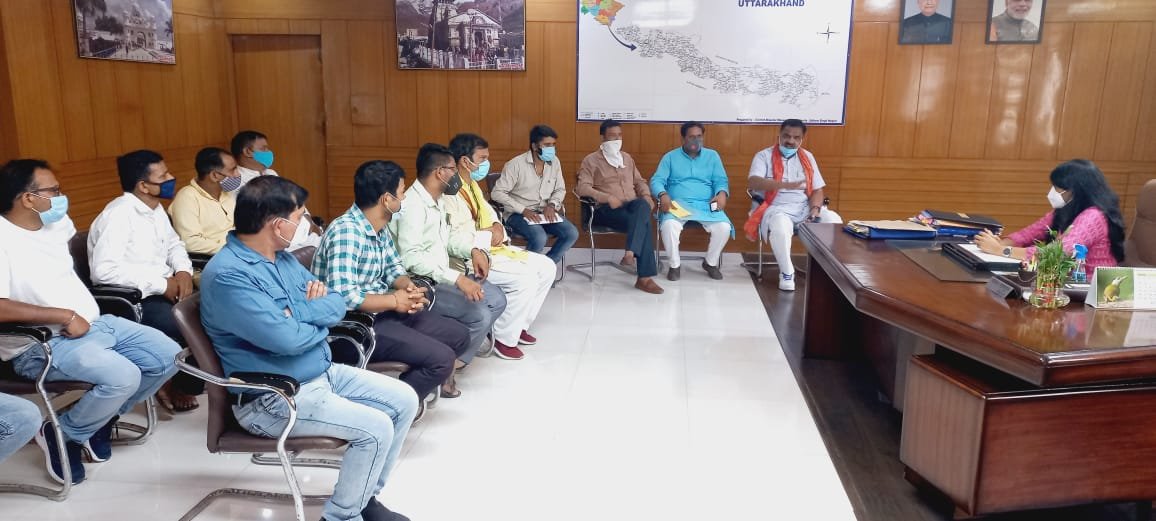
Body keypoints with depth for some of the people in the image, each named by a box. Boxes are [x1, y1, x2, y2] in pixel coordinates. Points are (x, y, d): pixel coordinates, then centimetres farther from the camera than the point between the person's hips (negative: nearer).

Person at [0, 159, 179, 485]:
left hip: (94, 323, 9)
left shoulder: (56, 223, 9)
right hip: (42, 345, -8)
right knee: (123, 376, -30)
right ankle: (61, 435, -1)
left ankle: (101, 418, 15)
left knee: (168, 357, 0)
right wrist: (66, 316, -24)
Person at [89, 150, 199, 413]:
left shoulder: (155, 208, 10)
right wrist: (162, 285, -23)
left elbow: (173, 244, 21)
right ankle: (175, 387, 0)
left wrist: (183, 271, -1)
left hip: (165, 290, 9)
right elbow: (104, 270, -27)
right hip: (132, 301, -9)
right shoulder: (118, 215, -18)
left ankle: (182, 381, 7)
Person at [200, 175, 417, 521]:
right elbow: (285, 338, -30)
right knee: (376, 428, -21)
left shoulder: (282, 257, 8)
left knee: (404, 400, 4)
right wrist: (318, 319, -8)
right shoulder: (228, 275, -22)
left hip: (323, 373, 9)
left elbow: (337, 304, 7)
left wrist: (299, 311, -14)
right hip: (275, 398, -9)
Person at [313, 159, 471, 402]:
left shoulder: (379, 227, 6)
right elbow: (343, 296, -32)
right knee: (441, 359, -21)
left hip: (382, 311, 10)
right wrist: (395, 300, -19)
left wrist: (409, 287, -6)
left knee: (459, 336, 9)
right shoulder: (346, 232, -24)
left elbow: (393, 267, 17)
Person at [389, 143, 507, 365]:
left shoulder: (438, 200, 10)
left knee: (497, 300, 3)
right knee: (479, 314, -22)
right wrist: (457, 278, -34)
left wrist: (473, 250, 0)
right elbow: (411, 257, -30)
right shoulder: (412, 204, -21)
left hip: (442, 276, 10)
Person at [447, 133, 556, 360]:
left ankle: (518, 324, 16)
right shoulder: (449, 192, -19)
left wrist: (497, 227, -2)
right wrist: (488, 235, -17)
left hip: (491, 248, 10)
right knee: (525, 278, -25)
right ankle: (503, 337, -7)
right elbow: (451, 239, -27)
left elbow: (488, 214, 22)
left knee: (547, 267, 5)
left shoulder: (472, 185, 13)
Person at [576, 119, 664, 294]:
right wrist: (607, 197, -21)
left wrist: (646, 196, 6)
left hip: (632, 205, 5)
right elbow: (582, 188, -7)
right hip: (606, 209, -5)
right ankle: (645, 277, -34)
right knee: (643, 222, -32)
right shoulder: (591, 160, 5)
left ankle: (630, 253, -43)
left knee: (642, 205, -35)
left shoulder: (627, 158, 25)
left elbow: (639, 181, 30)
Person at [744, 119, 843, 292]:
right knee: (780, 227, -39)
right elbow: (753, 182, -18)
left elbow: (817, 189, 12)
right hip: (777, 208, -4)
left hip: (805, 208, 5)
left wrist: (815, 209, -10)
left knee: (834, 221, -21)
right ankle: (787, 273, -16)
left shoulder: (807, 157, 14)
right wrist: (785, 184, -31)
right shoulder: (764, 156, 0)